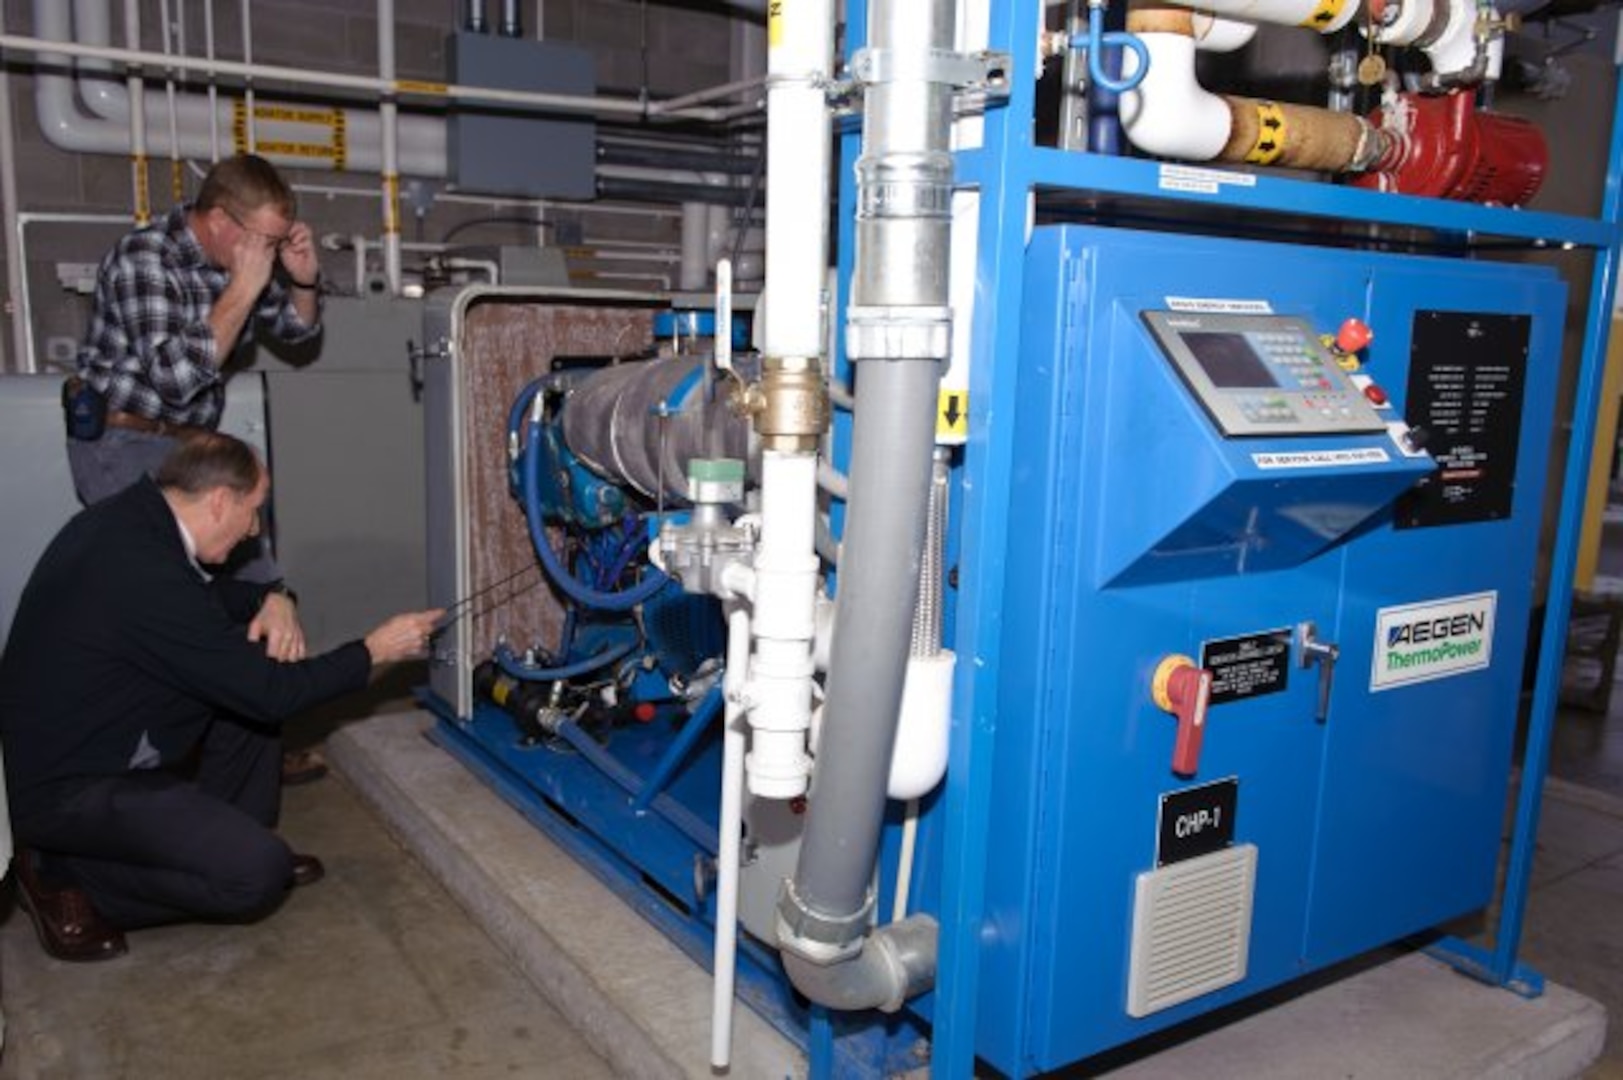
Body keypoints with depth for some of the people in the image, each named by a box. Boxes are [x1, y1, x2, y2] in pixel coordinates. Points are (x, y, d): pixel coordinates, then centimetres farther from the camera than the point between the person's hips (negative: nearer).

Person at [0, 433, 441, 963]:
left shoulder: (127, 516, -2)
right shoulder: (145, 573, -30)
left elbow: (210, 593, 17)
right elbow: (269, 693, -23)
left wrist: (270, 598, -5)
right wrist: (374, 651, -11)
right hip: (63, 790, -10)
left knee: (246, 675, 9)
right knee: (259, 873, -17)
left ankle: (224, 836, 18)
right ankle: (65, 875, -1)